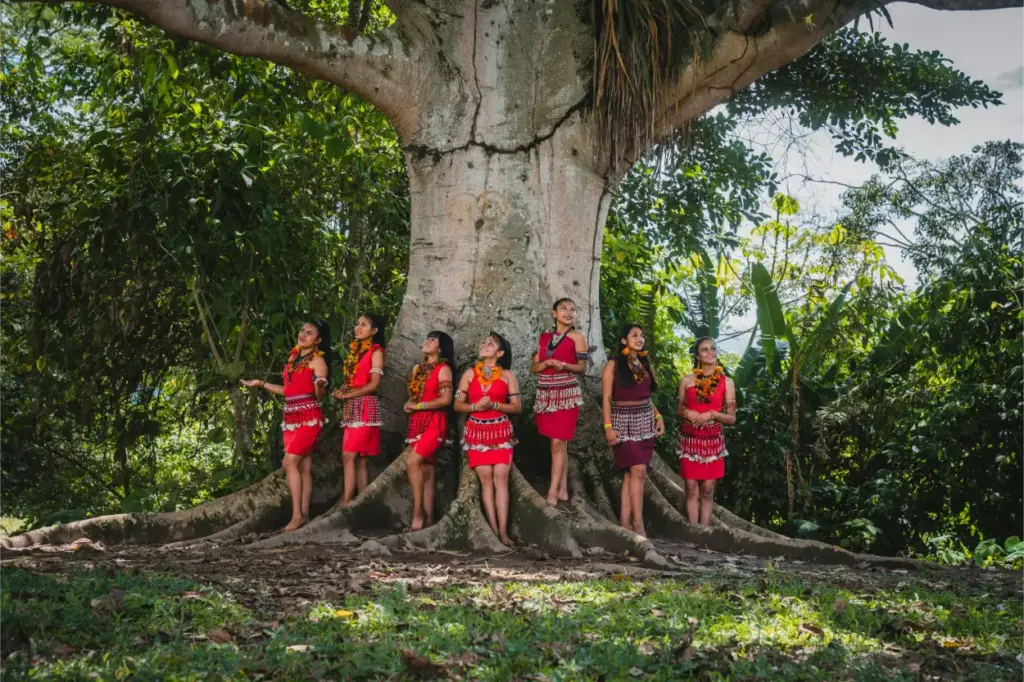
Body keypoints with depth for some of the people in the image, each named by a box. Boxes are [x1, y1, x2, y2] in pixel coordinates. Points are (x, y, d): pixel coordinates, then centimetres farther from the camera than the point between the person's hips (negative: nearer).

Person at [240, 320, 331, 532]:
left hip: (309, 418, -7)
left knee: (290, 462, -16)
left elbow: (319, 396, -11)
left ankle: (297, 515, -14)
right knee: (304, 467, 4)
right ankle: (304, 514, 2)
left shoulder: (318, 360, -5)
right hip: (291, 418, 7)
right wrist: (261, 384, 22)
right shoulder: (293, 358, 16)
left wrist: (320, 386, -33)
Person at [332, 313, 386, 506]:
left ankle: (346, 504, -13)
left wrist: (347, 395, -11)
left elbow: (374, 384, -11)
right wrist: (341, 390, 0)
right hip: (351, 408, 7)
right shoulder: (354, 350, 18)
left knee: (349, 455, -14)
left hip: (365, 407, -7)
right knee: (359, 459, 3)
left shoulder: (376, 351, -4)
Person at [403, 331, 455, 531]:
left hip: (434, 423, -7)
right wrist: (409, 405, 1)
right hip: (417, 423, 7)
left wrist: (418, 406, -10)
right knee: (425, 472, 3)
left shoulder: (443, 369, -4)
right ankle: (428, 521, 2)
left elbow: (446, 399, -13)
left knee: (412, 462, -22)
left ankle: (418, 514, -16)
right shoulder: (418, 369, 18)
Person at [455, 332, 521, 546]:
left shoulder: (507, 375, 4)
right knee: (486, 479, -4)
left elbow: (517, 407, 1)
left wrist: (494, 405, -14)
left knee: (501, 479, -9)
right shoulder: (470, 373, 7)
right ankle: (494, 531, -3)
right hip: (477, 432, 1)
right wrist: (475, 406, -13)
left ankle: (503, 531, -10)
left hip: (500, 431, -1)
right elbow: (457, 404, 6)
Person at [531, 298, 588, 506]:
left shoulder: (577, 337, -1)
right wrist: (547, 363, -11)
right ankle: (563, 489, 11)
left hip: (566, 394, -4)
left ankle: (552, 491, -10)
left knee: (558, 442, -10)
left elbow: (582, 367, -1)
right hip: (546, 395, 5)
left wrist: (565, 365, -20)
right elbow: (534, 367, 10)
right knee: (559, 443, 7)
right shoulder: (544, 337, 12)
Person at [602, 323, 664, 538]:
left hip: (645, 422, 6)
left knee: (631, 473, 3)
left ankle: (625, 522, 4)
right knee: (638, 470, -15)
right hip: (624, 422, -6)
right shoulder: (613, 365, -4)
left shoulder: (645, 365, 14)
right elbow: (606, 399, -7)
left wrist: (658, 416, 7)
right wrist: (608, 426, -15)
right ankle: (638, 523, -12)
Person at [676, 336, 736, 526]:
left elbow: (731, 418, 1)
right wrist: (688, 413, -11)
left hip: (713, 440, 0)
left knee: (708, 489, 2)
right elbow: (678, 411, 11)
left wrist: (712, 414, -15)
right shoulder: (686, 380, 3)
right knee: (691, 488, 1)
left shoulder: (726, 382, 1)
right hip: (689, 439, 0)